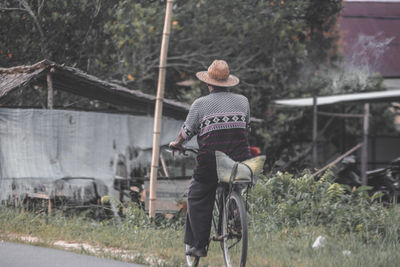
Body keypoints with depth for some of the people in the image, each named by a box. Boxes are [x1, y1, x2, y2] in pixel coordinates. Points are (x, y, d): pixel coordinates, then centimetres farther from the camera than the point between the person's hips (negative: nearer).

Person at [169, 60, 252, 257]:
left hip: (210, 163, -3)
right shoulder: (243, 101, 11)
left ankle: (199, 245, 5)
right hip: (240, 158, 3)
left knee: (198, 199, 10)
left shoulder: (200, 104, 0)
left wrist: (177, 144, 24)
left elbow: (187, 131, 4)